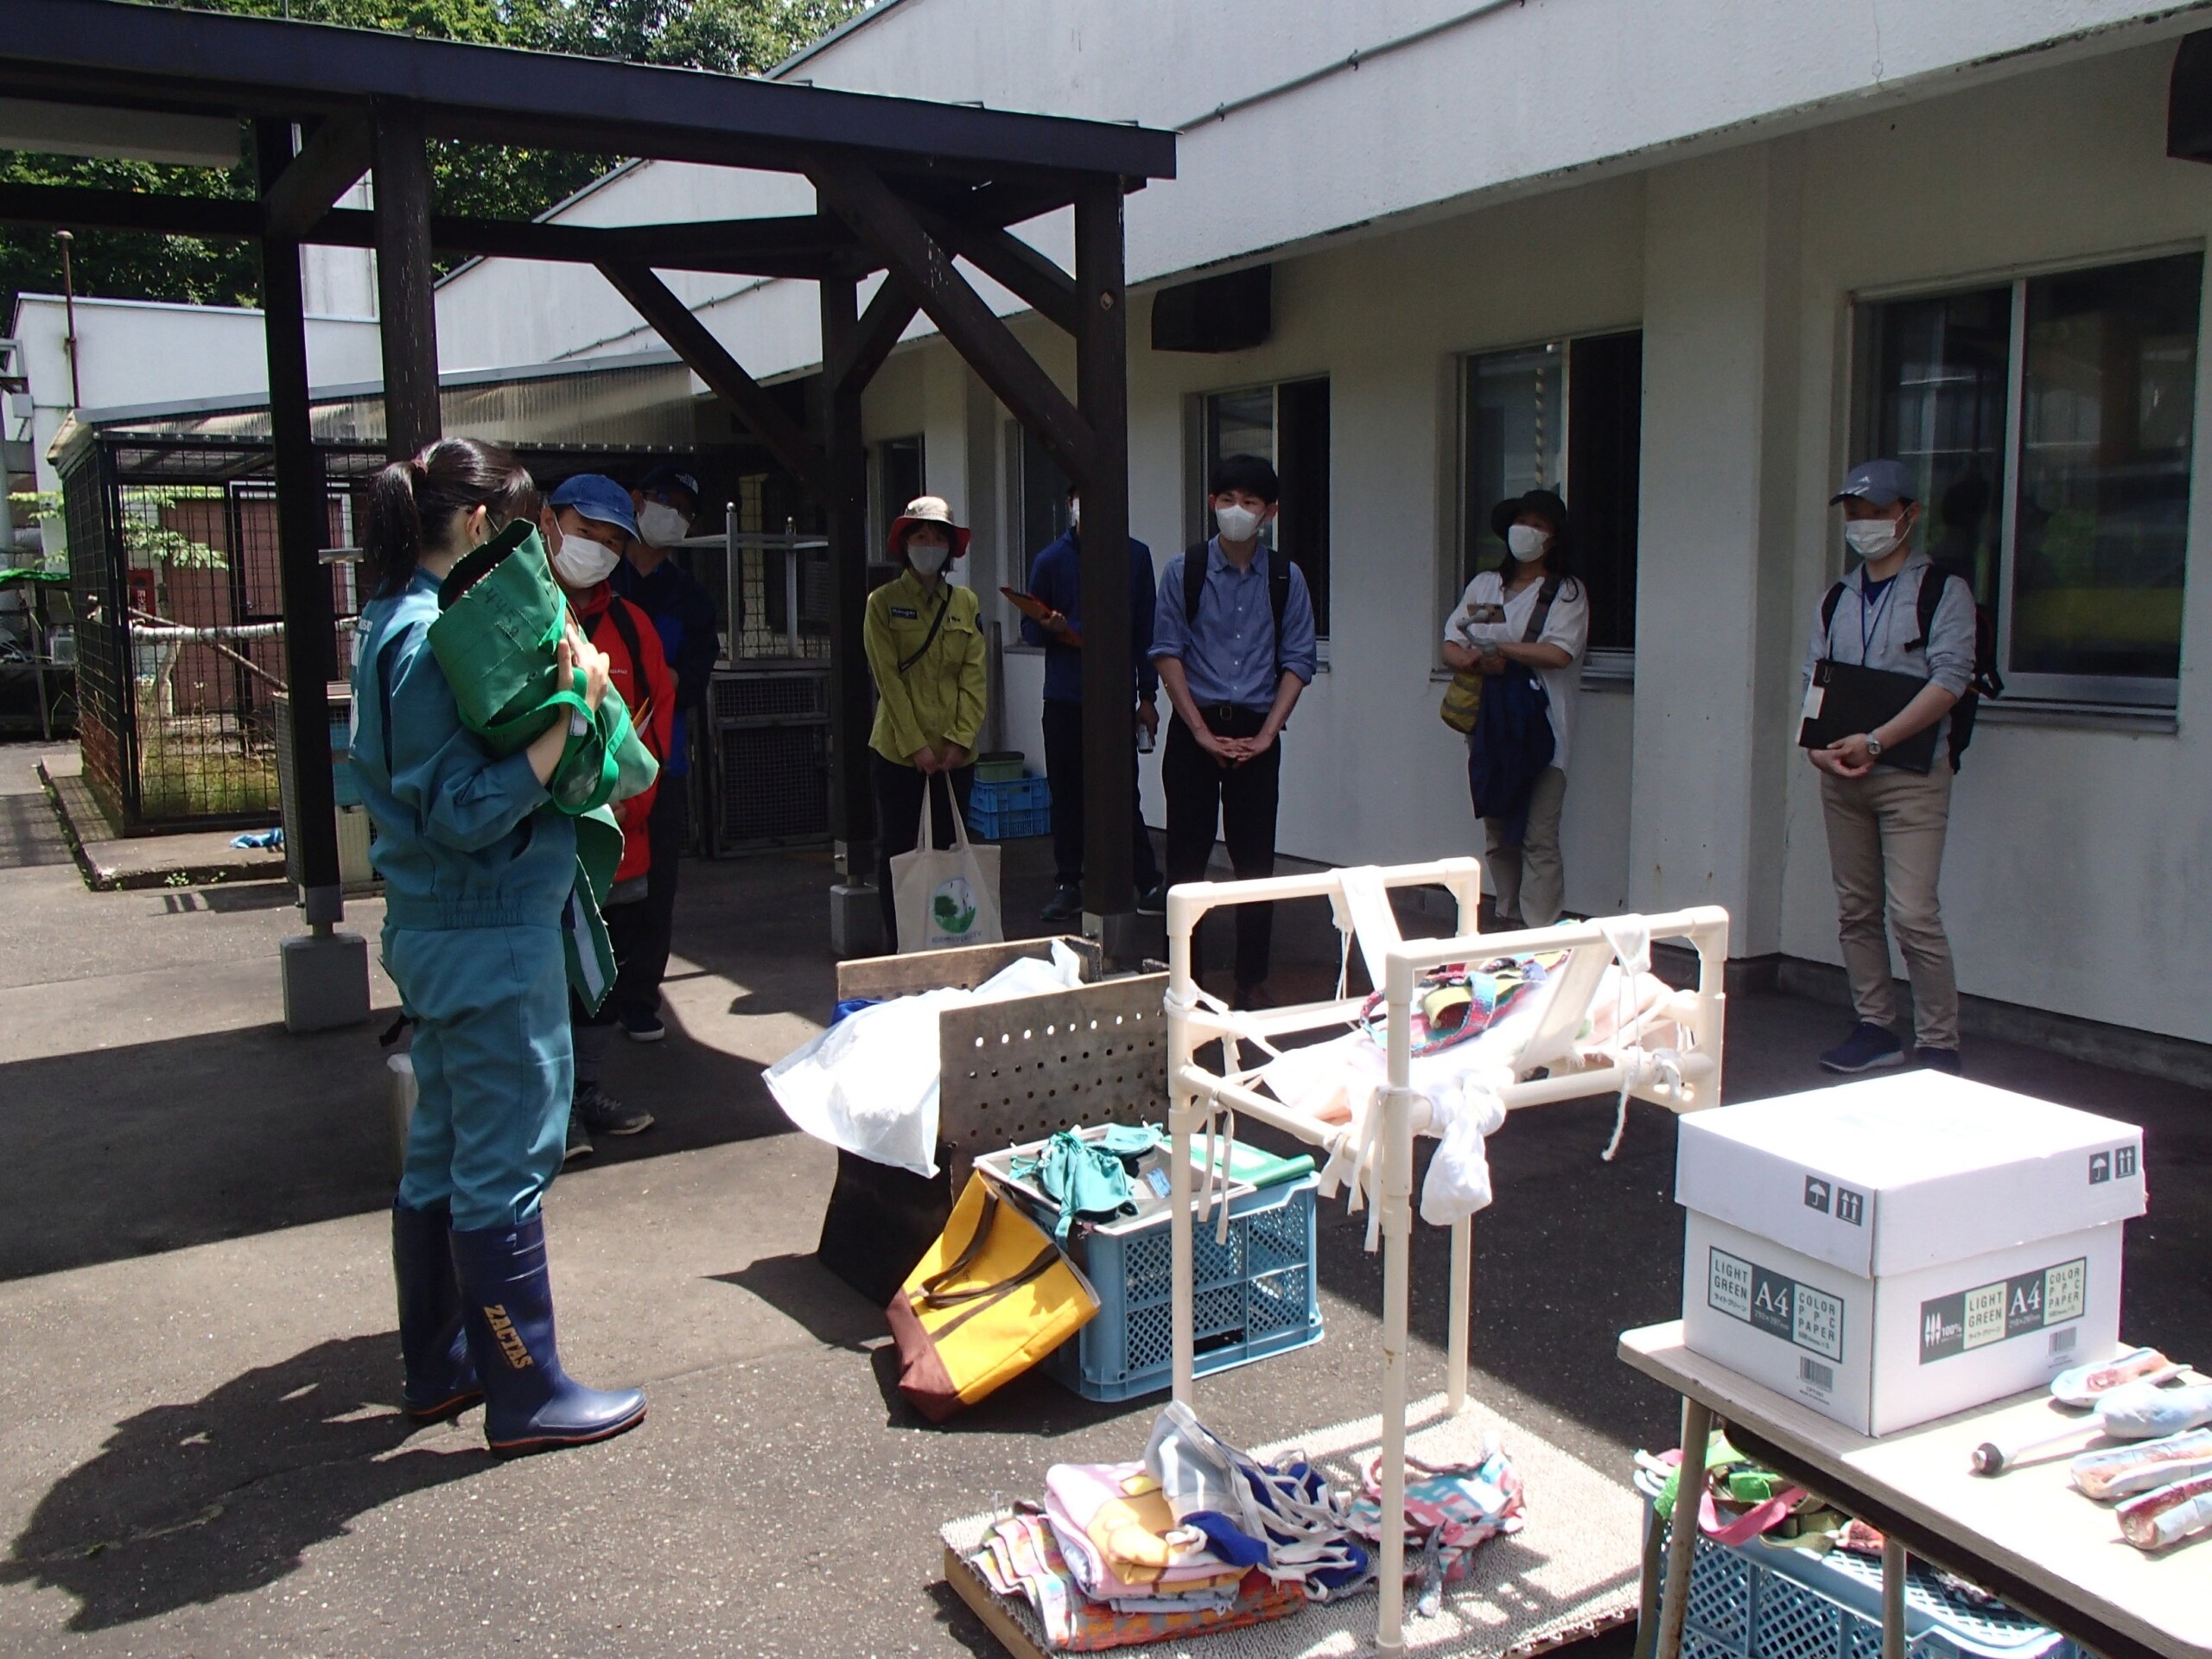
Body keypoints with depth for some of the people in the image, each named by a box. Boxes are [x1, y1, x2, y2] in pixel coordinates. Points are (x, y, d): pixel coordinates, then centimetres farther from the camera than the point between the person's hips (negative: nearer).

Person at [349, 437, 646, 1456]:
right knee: (505, 1165, 0)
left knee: (442, 1154, 18)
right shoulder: (437, 636, -19)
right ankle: (528, 1395, 12)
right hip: (490, 939, -10)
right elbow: (469, 810, -24)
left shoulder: (396, 624, 12)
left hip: (437, 932, 11)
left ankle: (439, 1367, 32)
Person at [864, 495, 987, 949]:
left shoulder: (965, 603, 10)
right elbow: (888, 679, -6)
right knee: (898, 855, 1)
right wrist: (916, 745, -13)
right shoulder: (883, 601, 0)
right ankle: (898, 951, 10)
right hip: (898, 753, -3)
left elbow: (974, 675, 4)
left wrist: (960, 738, -8)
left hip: (955, 755, 3)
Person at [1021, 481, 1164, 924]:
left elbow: (1146, 630, 7)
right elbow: (1029, 627, 7)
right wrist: (1048, 627, -17)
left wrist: (1148, 694, 4)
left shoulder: (1135, 555, 4)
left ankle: (1149, 884, 7)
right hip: (1064, 700, 1)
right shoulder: (1051, 559, 3)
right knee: (1067, 796, 6)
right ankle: (1068, 887, 14)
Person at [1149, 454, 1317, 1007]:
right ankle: (1184, 970, 14)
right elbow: (1167, 651, -2)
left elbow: (1298, 661, 2)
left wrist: (1266, 734, -7)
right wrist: (1201, 730, -8)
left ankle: (1252, 978, 11)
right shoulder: (1184, 570, 0)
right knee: (1187, 852, 4)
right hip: (1194, 727, 0)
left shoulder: (1286, 578, 3)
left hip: (1256, 732, 1)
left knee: (1255, 857, 2)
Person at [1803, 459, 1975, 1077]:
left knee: (1913, 914, -12)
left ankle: (1938, 1046, -2)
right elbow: (1812, 681, 11)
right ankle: (1876, 1028, 20)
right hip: (1841, 775, 6)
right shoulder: (1837, 599, 16)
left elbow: (1949, 681, -13)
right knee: (1856, 911, 9)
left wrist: (1874, 741, -20)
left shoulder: (1943, 591, -1)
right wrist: (1818, 745, -9)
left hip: (1911, 775, -6)